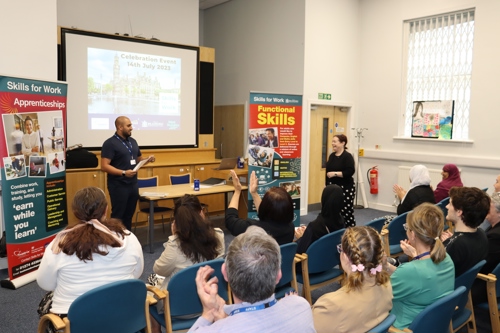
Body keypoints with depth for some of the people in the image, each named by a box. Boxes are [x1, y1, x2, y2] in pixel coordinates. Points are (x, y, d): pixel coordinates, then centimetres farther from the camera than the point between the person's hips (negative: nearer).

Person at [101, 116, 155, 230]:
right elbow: (104, 166, -18)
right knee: (117, 215, 1)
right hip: (118, 186, -7)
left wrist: (148, 159, 0)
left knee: (129, 215, 14)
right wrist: (123, 173, -27)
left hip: (133, 184, 7)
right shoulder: (110, 143, -12)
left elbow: (139, 159, 22)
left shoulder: (132, 141, 11)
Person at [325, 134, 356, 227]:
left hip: (345, 188, -7)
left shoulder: (347, 156, -10)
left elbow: (350, 172, -20)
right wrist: (327, 185, 14)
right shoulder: (332, 155, 11)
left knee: (346, 211, -6)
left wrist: (335, 173, -21)